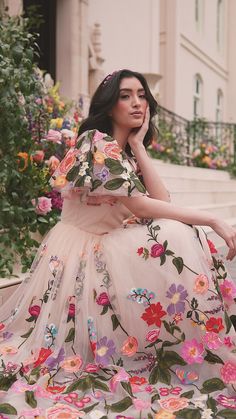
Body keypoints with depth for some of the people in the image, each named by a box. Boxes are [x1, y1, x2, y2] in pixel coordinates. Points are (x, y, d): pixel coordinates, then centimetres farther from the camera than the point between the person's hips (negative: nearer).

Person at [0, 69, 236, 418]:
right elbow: (139, 205, -23)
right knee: (177, 238, -26)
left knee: (181, 239, -10)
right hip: (80, 249, -8)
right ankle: (186, 362, -16)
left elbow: (162, 200, -3)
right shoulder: (96, 142, -14)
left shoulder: (127, 152, 13)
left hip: (108, 248, 8)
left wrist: (138, 144, -4)